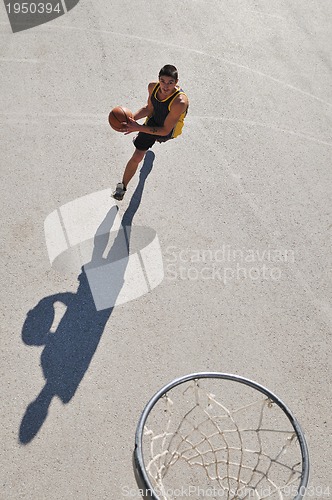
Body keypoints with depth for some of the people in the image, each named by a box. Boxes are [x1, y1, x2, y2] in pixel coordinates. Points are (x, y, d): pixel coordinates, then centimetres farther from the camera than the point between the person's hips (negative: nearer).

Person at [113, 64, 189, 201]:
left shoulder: (180, 102, -43)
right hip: (153, 121, 3)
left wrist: (138, 128, -44)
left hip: (167, 130, -3)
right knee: (137, 157, 0)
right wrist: (131, 118, -23)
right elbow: (149, 109, -6)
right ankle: (122, 186, 20)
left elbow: (165, 130, -38)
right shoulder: (153, 86, -25)